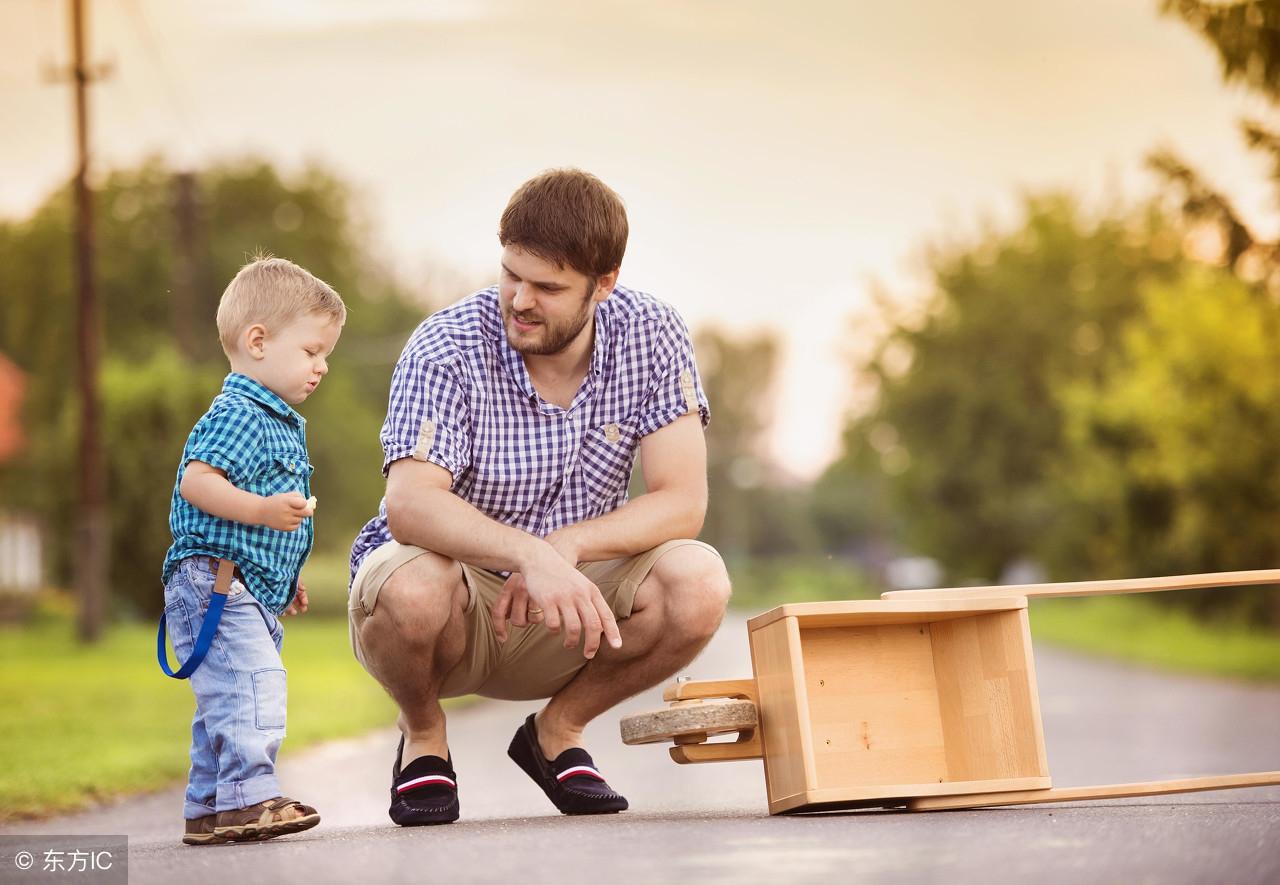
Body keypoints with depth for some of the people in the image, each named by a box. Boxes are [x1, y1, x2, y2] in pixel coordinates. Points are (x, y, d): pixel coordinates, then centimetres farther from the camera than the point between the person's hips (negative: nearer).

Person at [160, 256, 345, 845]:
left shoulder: (278, 422, 21)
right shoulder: (237, 415, -13)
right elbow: (196, 482, -25)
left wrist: (286, 579, 30)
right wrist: (263, 510, -34)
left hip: (253, 592, 11)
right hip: (215, 580, -11)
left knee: (225, 706, 13)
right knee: (251, 685, -21)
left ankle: (208, 811, 20)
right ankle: (249, 796, -24)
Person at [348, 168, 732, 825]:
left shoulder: (651, 336, -11)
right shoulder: (446, 350, -20)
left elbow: (682, 502, -14)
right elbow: (410, 506, -34)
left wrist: (567, 548, -31)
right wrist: (532, 554, -51)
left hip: (567, 608, 3)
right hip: (458, 597, -2)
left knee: (698, 583, -25)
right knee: (413, 586, -38)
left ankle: (556, 732, 3)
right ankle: (422, 737, -1)